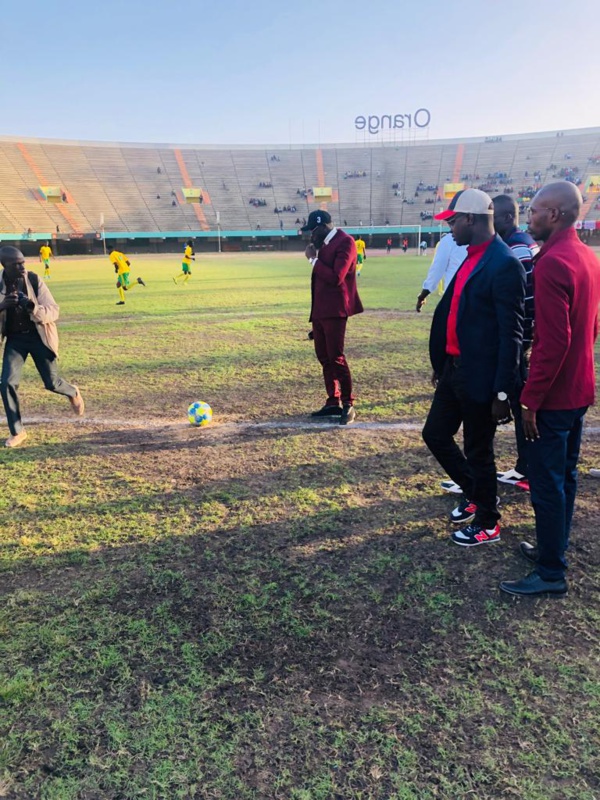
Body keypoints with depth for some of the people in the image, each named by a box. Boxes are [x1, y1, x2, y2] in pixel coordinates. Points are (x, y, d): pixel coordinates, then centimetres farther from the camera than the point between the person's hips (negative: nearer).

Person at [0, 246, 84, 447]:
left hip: (38, 336, -2)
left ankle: (73, 393, 38)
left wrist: (33, 307, -34)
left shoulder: (34, 280, -12)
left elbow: (53, 311, -14)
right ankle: (17, 431, 9)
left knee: (51, 383, 0)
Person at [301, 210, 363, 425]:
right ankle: (333, 402, 19)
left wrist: (313, 259, -13)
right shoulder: (323, 243, 16)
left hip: (334, 310, -9)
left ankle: (348, 405, 4)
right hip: (319, 309, 9)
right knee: (324, 357, 11)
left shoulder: (345, 242, -11)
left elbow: (336, 277, -21)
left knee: (336, 358, -8)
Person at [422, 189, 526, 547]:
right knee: (436, 435, 17)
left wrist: (503, 391, -19)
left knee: (479, 452, 6)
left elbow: (511, 333, -19)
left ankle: (487, 523, 29)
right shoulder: (471, 258, 11)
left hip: (480, 377, -9)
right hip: (455, 369, 9)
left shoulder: (505, 265, -17)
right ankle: (476, 494, 39)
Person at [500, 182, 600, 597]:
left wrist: (530, 399, -21)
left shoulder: (552, 263, -20)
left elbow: (553, 341, -26)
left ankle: (551, 572, 14)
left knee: (547, 483, 1)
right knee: (565, 475, 19)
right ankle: (553, 547, 34)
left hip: (554, 395, -10)